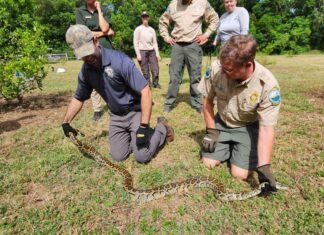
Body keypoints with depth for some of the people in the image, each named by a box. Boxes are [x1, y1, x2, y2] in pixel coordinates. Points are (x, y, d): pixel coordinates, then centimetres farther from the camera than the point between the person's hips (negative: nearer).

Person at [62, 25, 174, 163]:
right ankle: (131, 134, 29)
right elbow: (78, 98, 11)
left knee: (142, 156, -13)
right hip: (116, 116, 6)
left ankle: (162, 128, 13)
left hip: (135, 111, -5)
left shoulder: (120, 61, -26)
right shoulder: (85, 72, -6)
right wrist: (65, 122, 1)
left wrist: (143, 127, -30)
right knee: (118, 156, 3)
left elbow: (145, 92, -27)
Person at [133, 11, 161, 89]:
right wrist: (138, 54, -11)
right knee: (145, 70, -5)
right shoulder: (138, 29, 3)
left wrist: (157, 53, 5)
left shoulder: (152, 29, 15)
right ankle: (148, 85, 5)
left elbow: (155, 42, 14)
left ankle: (155, 83, 12)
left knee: (155, 69, -3)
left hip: (152, 51, 4)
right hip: (142, 51, -4)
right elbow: (135, 42, -2)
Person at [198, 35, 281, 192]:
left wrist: (263, 167, -34)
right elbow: (208, 100, -6)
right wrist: (211, 131, -7)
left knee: (239, 174, -11)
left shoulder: (268, 84, -29)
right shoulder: (216, 68, -25)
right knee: (209, 163, -5)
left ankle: (236, 148, 20)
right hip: (221, 123, 3)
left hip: (248, 127, -2)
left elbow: (266, 128, -26)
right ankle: (228, 147, 24)